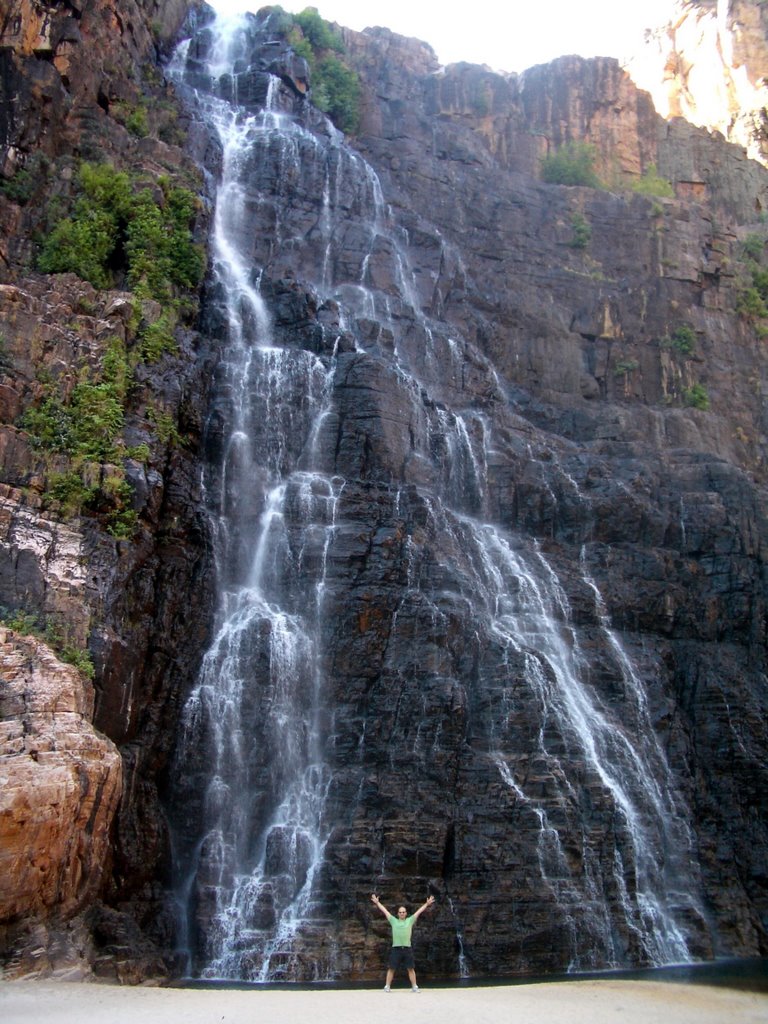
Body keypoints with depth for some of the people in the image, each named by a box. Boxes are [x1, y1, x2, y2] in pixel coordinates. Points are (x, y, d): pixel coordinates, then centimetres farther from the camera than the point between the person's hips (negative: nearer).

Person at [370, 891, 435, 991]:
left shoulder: (410, 920, 10)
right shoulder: (393, 921, 10)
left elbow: (419, 911, 10)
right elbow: (384, 910, 11)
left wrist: (427, 904, 8)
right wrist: (377, 902, 11)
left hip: (407, 948, 0)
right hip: (396, 948, 0)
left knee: (410, 968, 2)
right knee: (391, 969, 1)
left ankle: (414, 987, 9)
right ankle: (387, 986, 8)